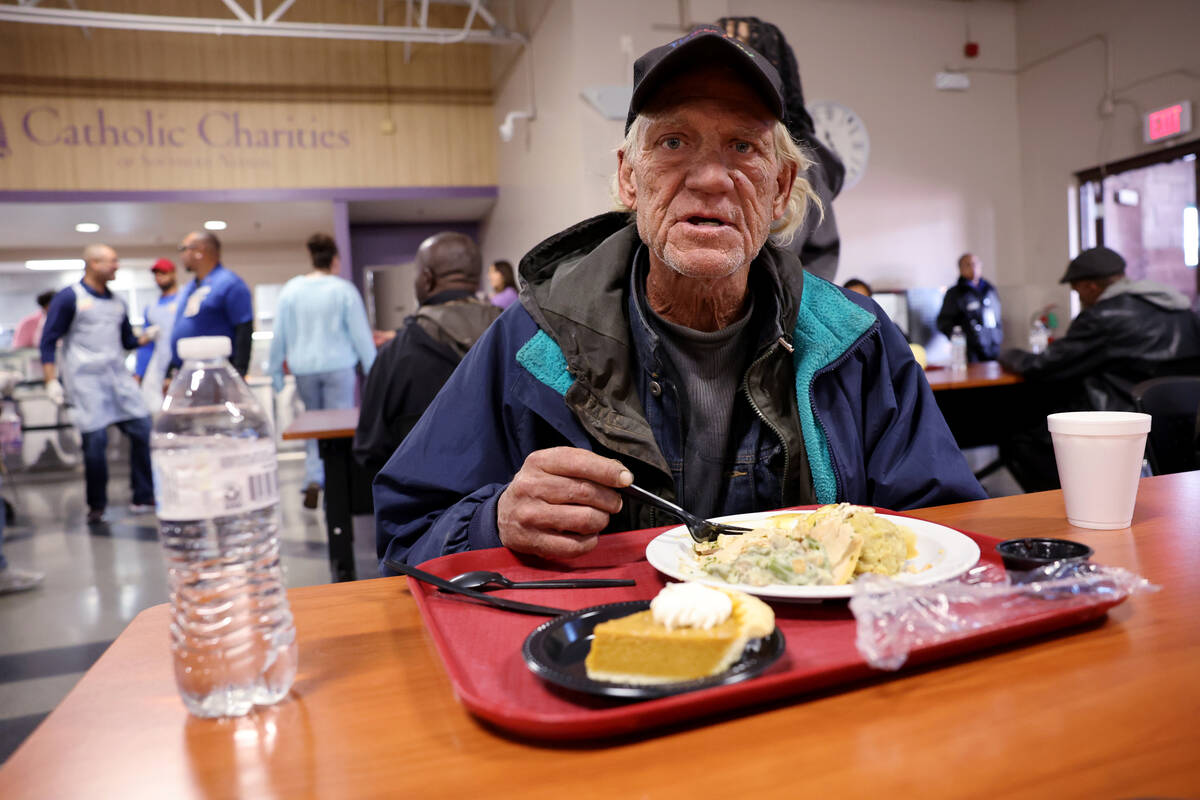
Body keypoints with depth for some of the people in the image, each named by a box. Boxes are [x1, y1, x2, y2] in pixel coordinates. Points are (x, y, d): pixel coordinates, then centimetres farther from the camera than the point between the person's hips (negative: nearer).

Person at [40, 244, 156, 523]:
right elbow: (48, 341, -2)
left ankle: (144, 497, 7)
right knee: (95, 440, -6)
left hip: (119, 378, 5)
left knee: (143, 429, -3)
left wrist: (148, 337, 1)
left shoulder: (116, 302, 16)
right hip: (86, 382, -5)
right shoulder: (70, 298, -1)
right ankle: (96, 506, 11)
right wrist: (51, 381, -9)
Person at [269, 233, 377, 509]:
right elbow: (361, 333, -4)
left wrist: (275, 371, 14)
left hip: (304, 367, 3)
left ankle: (313, 480, 5)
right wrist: (372, 370, 4)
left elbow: (279, 334, 6)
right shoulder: (344, 290, -6)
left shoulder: (291, 289, 3)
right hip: (338, 366, -3)